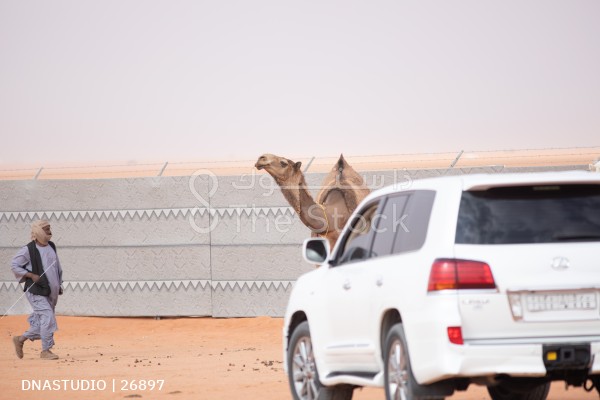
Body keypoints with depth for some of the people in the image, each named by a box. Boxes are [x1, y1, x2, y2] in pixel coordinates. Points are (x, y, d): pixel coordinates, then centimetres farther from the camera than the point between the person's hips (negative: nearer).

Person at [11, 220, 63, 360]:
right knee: (48, 318, -15)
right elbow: (14, 265, -7)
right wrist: (31, 275, -15)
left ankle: (21, 339, 28)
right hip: (36, 291, -7)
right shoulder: (28, 250, -11)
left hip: (51, 292, 7)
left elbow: (57, 266, 22)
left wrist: (59, 285, 16)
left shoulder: (51, 246, 10)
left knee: (41, 322, 10)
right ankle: (45, 351, -6)